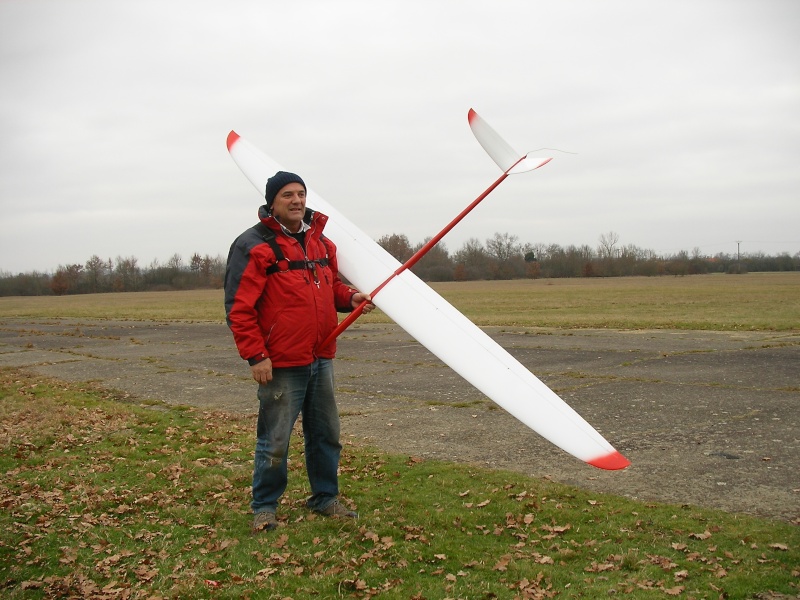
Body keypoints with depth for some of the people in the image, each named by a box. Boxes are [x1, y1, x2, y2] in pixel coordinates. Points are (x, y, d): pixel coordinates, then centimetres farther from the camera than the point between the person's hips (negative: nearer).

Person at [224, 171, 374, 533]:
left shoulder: (321, 242, 12)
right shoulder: (254, 246, -10)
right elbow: (238, 308, -13)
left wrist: (350, 298, 2)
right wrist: (255, 356, -16)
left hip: (321, 359, 7)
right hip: (281, 365, -7)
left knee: (326, 434, 15)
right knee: (274, 441, 2)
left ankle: (325, 498, 32)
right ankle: (264, 507, 21)